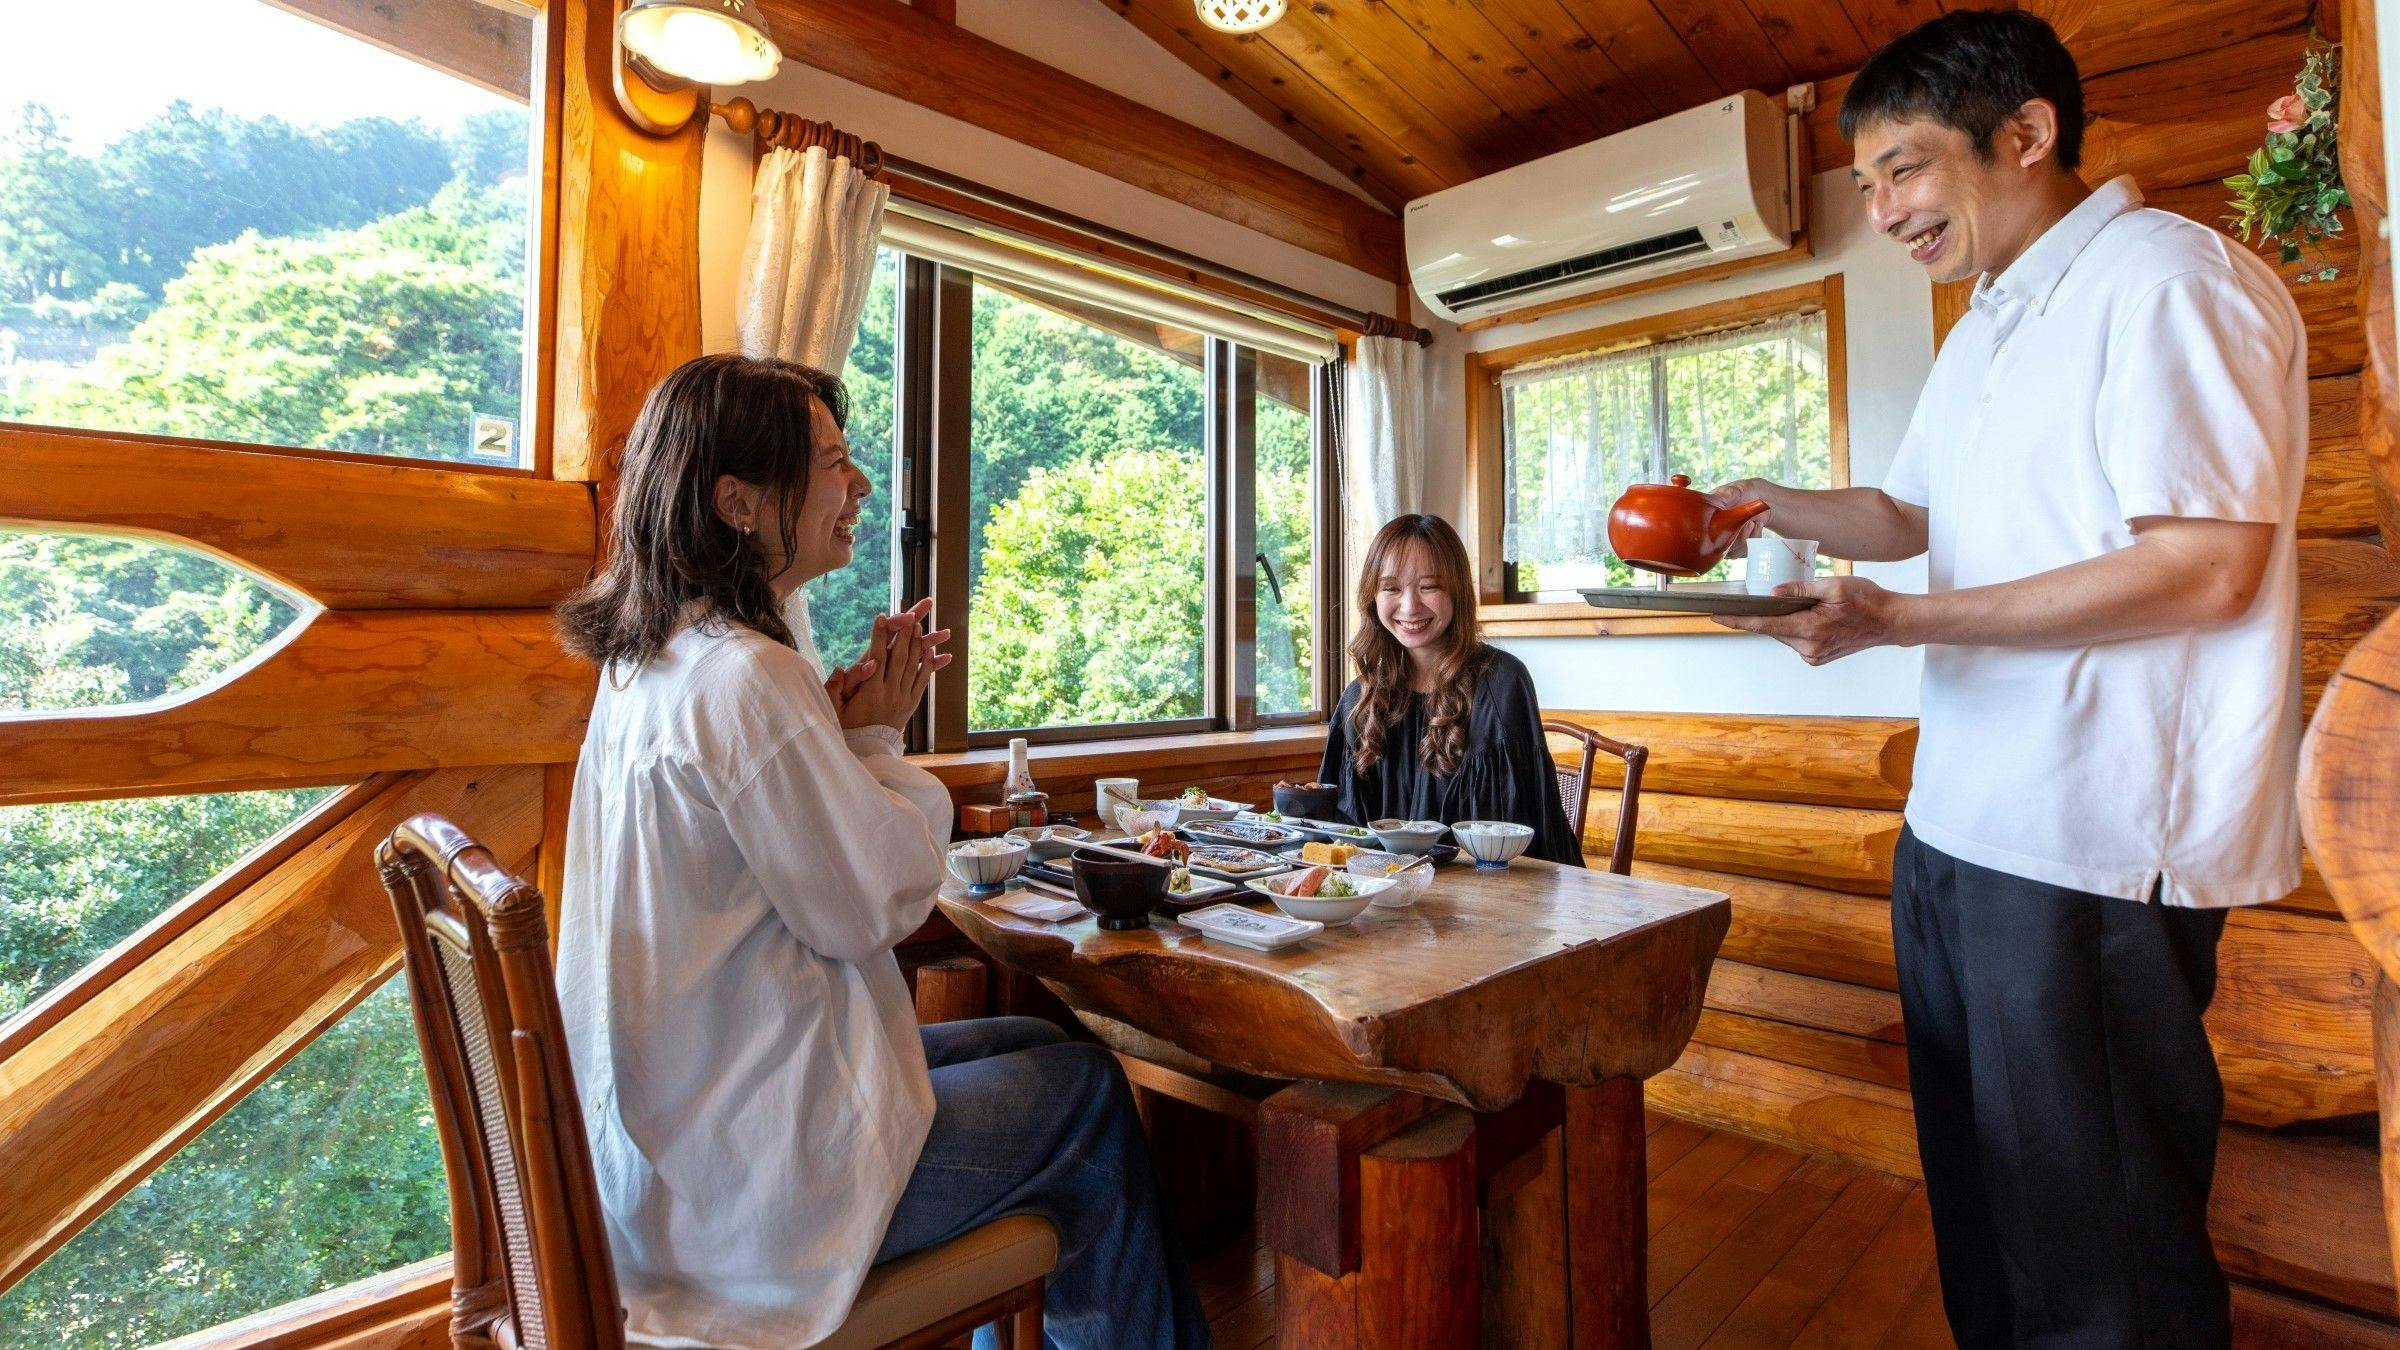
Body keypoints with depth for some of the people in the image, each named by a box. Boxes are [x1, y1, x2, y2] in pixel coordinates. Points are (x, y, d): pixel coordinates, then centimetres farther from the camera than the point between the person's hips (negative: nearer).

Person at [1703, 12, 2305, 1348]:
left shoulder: (2169, 278, -11)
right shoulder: (1990, 325, 17)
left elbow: (2209, 568, -19)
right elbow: (1912, 512, 23)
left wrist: (1897, 620, -21)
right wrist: (1769, 507, 5)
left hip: (2099, 845, -9)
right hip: (1962, 825, 9)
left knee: (2096, 1235, 6)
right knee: (1979, 1179, 21)